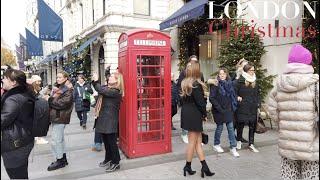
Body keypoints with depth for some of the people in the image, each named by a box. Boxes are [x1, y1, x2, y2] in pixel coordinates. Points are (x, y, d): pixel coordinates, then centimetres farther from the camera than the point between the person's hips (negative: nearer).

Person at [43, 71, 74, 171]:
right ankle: (63, 159, 28)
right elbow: (53, 100, 15)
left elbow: (62, 103, -21)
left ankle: (60, 161, 7)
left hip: (60, 118, -9)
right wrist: (49, 97, -4)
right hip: (56, 117, 10)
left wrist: (49, 99, -15)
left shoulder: (68, 90, -12)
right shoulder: (58, 88, 15)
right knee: (60, 139, 16)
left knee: (55, 140, -6)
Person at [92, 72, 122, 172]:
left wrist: (95, 81, -14)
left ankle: (116, 163, 11)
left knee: (111, 142, -1)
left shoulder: (115, 92, -17)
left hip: (110, 121, -9)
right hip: (104, 119, 9)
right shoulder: (108, 89, 14)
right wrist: (94, 81, 1)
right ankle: (108, 159, 33)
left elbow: (101, 90, -25)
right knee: (106, 141, 18)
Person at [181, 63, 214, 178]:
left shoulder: (184, 83, 8)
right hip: (194, 115, -8)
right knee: (192, 142, 5)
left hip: (186, 113, 8)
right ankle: (188, 166, 18)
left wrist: (186, 111, 14)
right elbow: (200, 102, -17)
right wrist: (205, 114, -4)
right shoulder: (196, 85, -17)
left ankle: (204, 167, 18)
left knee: (198, 141, 12)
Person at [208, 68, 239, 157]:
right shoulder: (215, 84, -10)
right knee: (219, 127, 8)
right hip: (219, 110, -4)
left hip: (228, 109, 4)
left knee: (231, 128, 3)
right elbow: (212, 98, -15)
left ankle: (233, 148, 11)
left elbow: (233, 95, 14)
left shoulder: (229, 83, 6)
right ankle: (216, 144, 27)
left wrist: (233, 106, 4)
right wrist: (219, 108, -17)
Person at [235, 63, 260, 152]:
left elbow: (257, 94, 15)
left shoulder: (255, 81, 11)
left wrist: (258, 104, 10)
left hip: (252, 108, 5)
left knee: (252, 126, 6)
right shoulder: (240, 81, -7)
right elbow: (234, 92, -4)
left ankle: (251, 144, 17)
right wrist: (237, 98, -18)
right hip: (242, 107, -5)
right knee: (240, 124, 6)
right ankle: (239, 141, 27)